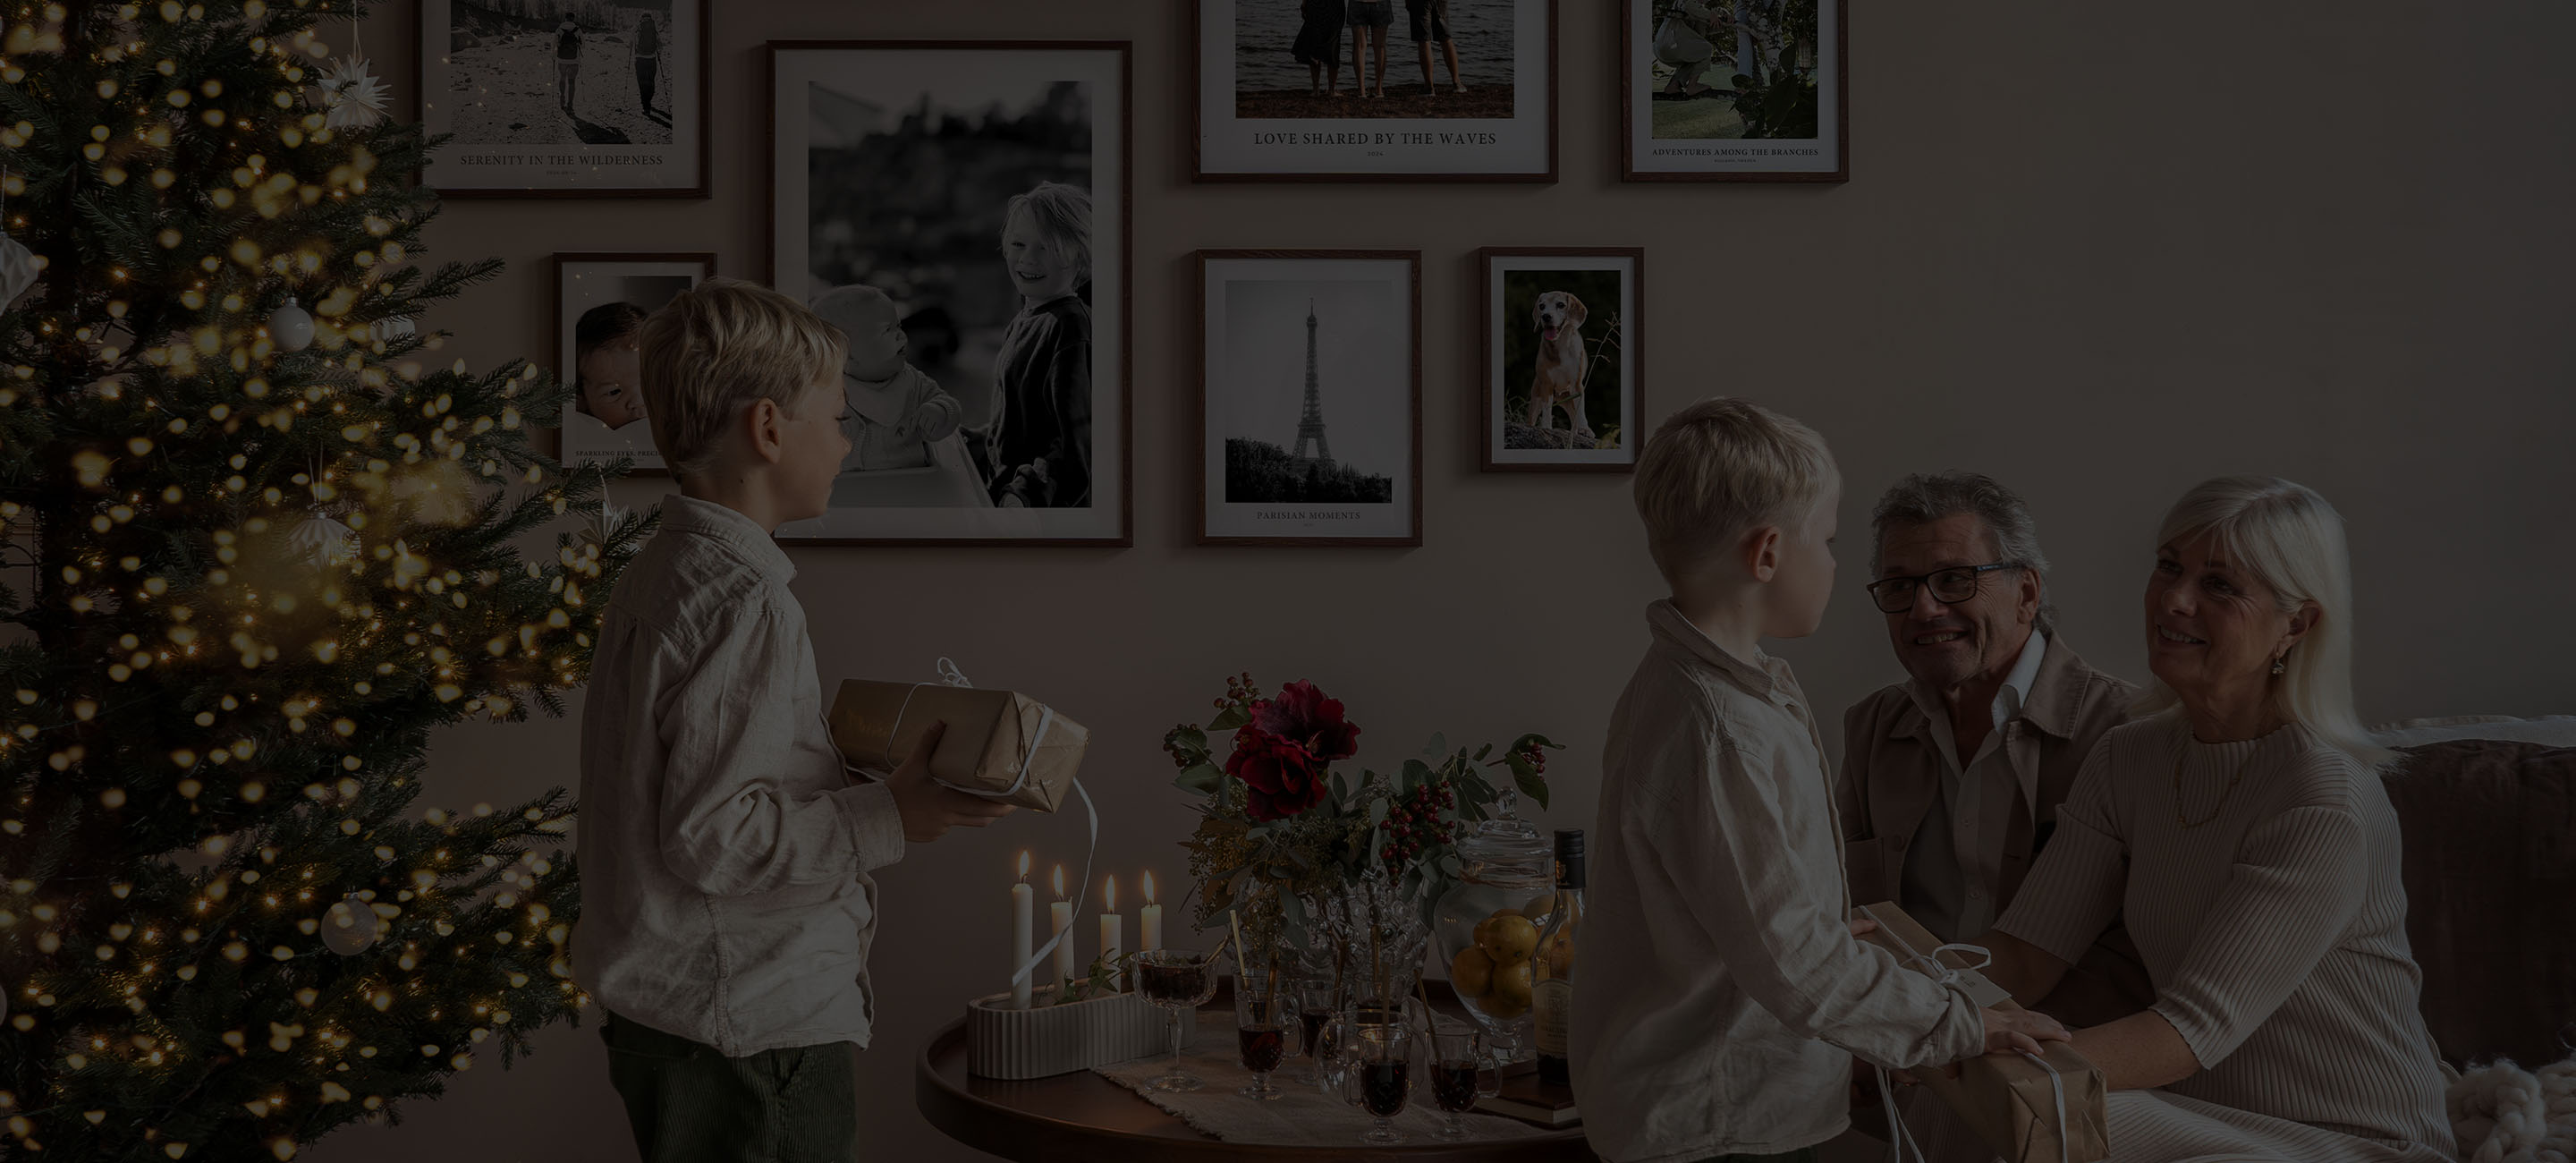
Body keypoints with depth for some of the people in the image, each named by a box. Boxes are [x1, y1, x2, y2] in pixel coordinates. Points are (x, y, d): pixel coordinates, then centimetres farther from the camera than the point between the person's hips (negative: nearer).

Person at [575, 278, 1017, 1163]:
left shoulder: (655, 578, 10)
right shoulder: (743, 599, -19)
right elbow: (711, 835, -23)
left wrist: (853, 763, 14)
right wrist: (889, 821, -17)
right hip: (752, 1033, -10)